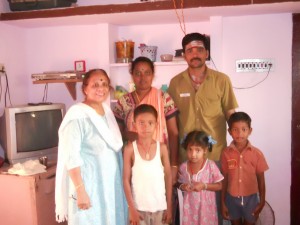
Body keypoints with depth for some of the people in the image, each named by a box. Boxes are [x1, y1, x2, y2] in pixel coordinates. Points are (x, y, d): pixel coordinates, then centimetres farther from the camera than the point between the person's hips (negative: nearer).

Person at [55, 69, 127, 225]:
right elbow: (71, 156, -20)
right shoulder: (77, 115, -17)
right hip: (88, 183, -7)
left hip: (110, 182, 7)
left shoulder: (107, 110, 6)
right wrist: (80, 190, -22)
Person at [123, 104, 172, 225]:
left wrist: (169, 206, 4)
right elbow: (126, 179, -6)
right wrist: (131, 208, -8)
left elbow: (168, 177, 3)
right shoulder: (130, 148, -9)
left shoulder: (162, 147, -4)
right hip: (139, 206, -2)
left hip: (159, 206, 2)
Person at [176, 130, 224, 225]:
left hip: (206, 206, -2)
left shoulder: (211, 165, -14)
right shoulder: (183, 167, -7)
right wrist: (183, 187, -14)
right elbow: (179, 183, 8)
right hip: (189, 206, 2)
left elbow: (219, 185, -7)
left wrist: (204, 186, -20)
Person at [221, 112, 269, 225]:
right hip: (232, 198, 1)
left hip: (250, 198, -1)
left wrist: (262, 202, 0)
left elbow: (261, 179, -2)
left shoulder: (257, 154, -11)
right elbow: (224, 179, -1)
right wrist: (223, 202, 2)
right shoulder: (226, 153, -8)